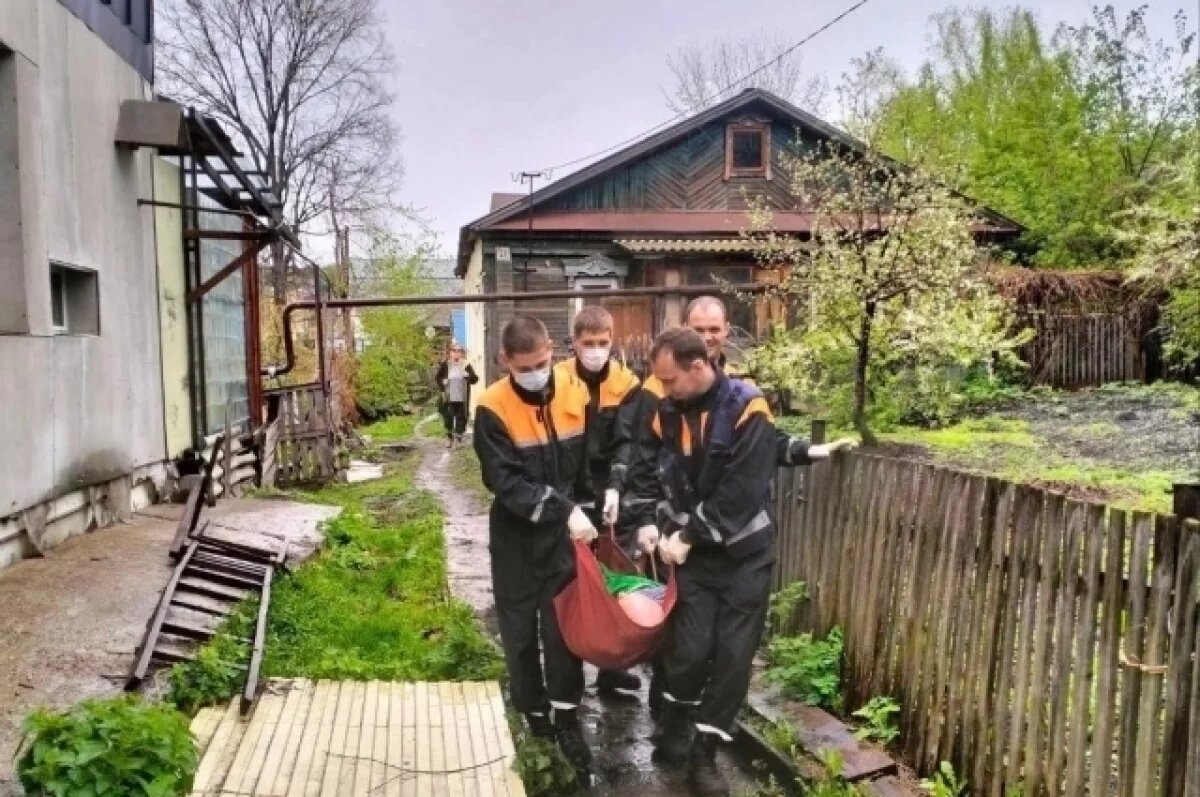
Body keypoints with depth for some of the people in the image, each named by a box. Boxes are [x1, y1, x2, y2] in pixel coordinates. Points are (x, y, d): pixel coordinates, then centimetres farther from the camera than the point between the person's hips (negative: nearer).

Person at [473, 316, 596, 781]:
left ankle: (566, 720, 19)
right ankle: (534, 713, 32)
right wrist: (564, 511, -28)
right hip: (516, 538, -2)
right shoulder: (493, 409, -16)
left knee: (564, 626, 6)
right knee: (520, 630, 12)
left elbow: (590, 460, 8)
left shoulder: (575, 393, -4)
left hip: (566, 534, 2)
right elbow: (505, 482, -22)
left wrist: (584, 513, 5)